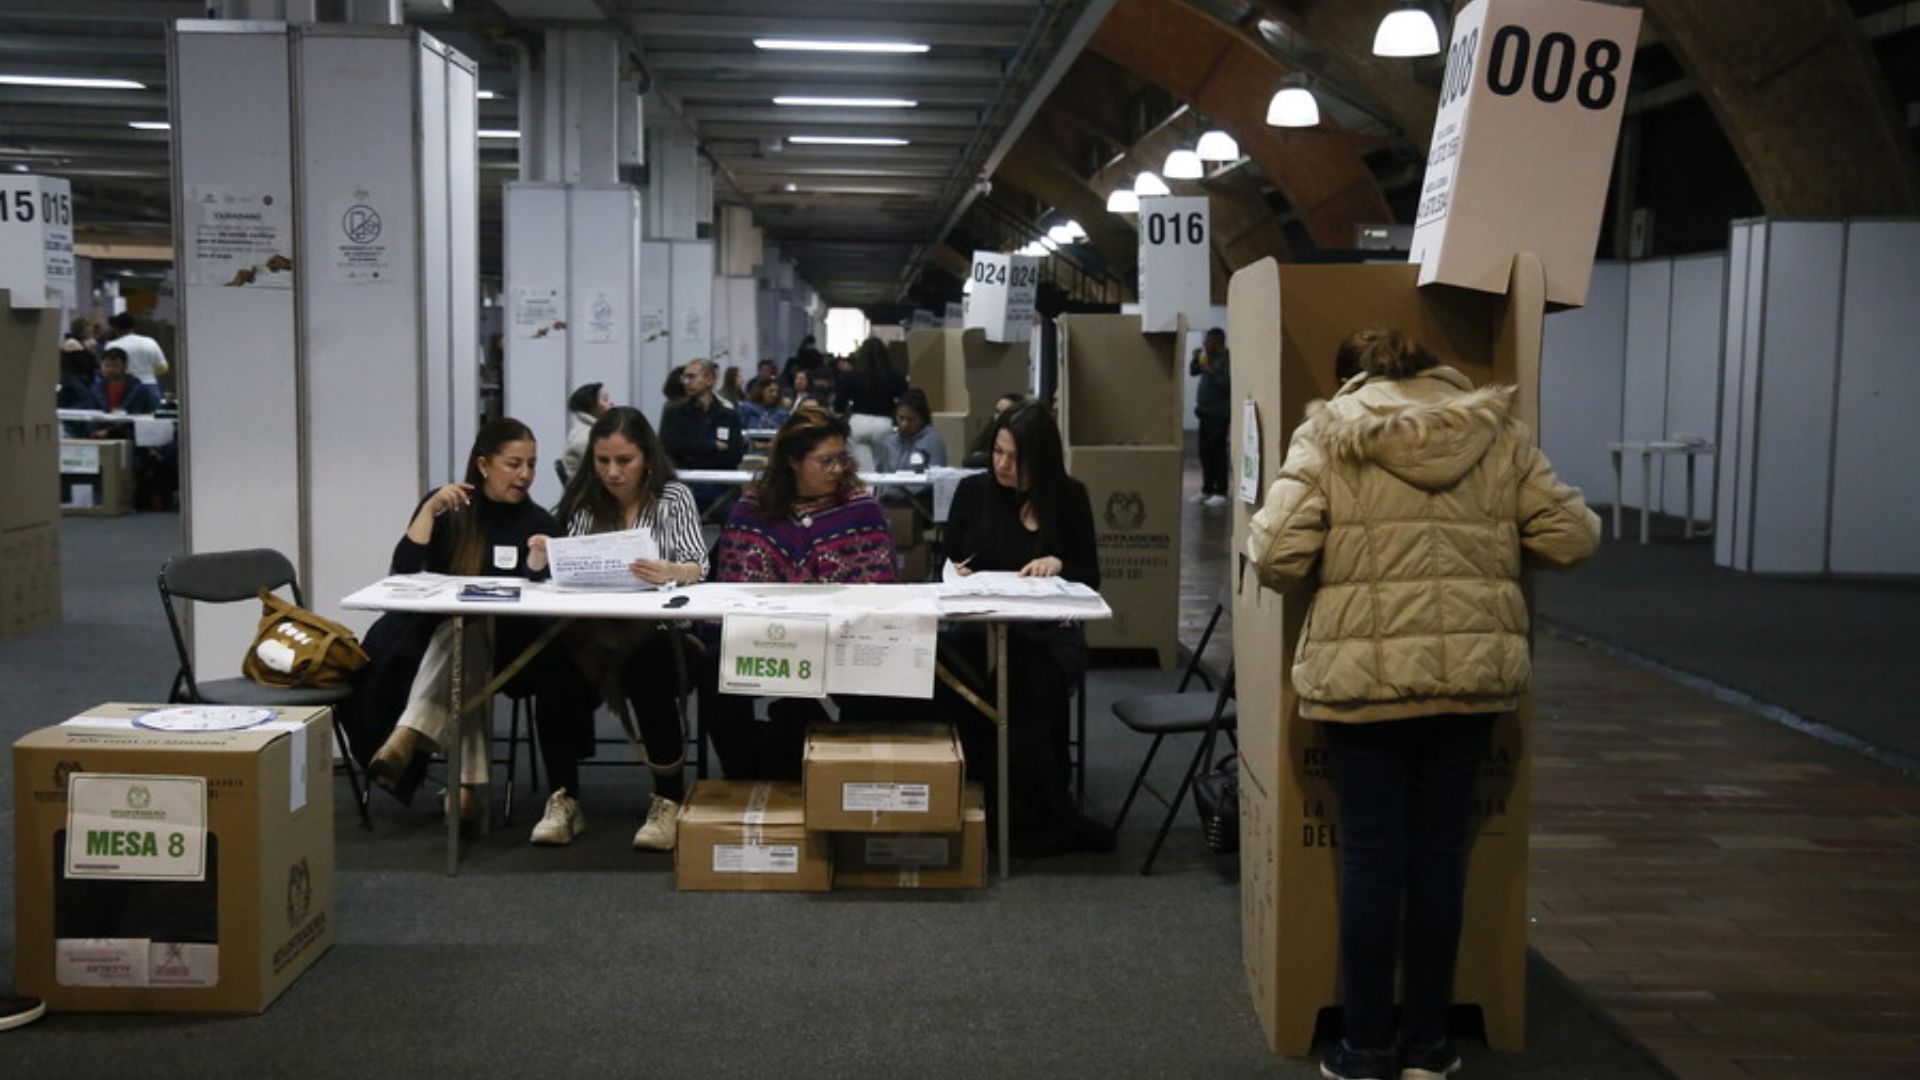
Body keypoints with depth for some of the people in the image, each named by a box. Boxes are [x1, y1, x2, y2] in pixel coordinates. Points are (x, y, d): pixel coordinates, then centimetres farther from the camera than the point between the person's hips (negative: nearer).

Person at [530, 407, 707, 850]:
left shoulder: (673, 497, 2)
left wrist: (669, 572, -33)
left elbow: (697, 567, -9)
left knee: (650, 678, -34)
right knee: (557, 675, -29)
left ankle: (669, 801, -16)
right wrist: (540, 555, -15)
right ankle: (562, 799, -13)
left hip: (653, 631, -2)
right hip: (588, 630, 2)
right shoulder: (582, 499, 10)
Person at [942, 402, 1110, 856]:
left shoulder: (1069, 497, 8)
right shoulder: (972, 491, 10)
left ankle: (1032, 814, -21)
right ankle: (1053, 816, -22)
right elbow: (947, 565, 16)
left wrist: (1059, 564, -11)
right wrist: (955, 575, -6)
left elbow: (1090, 577, 9)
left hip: (1049, 632, 0)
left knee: (1036, 678, -36)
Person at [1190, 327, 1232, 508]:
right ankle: (1207, 490, 17)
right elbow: (1192, 371, 20)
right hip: (1205, 411, 9)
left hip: (1219, 413, -9)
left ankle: (1220, 493, -6)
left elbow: (1227, 384, -20)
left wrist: (1210, 371, -20)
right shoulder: (1209, 358, 13)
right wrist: (1196, 358, 3)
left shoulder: (1227, 359, -11)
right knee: (1205, 453, 10)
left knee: (1217, 452, -9)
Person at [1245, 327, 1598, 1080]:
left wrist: (1294, 549, 13)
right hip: (1472, 670, 3)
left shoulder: (1327, 432, -2)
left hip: (1365, 674, -3)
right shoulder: (1499, 433, 7)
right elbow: (1572, 538, 6)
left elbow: (1278, 555, -10)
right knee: (1440, 853, 12)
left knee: (1371, 857, 6)